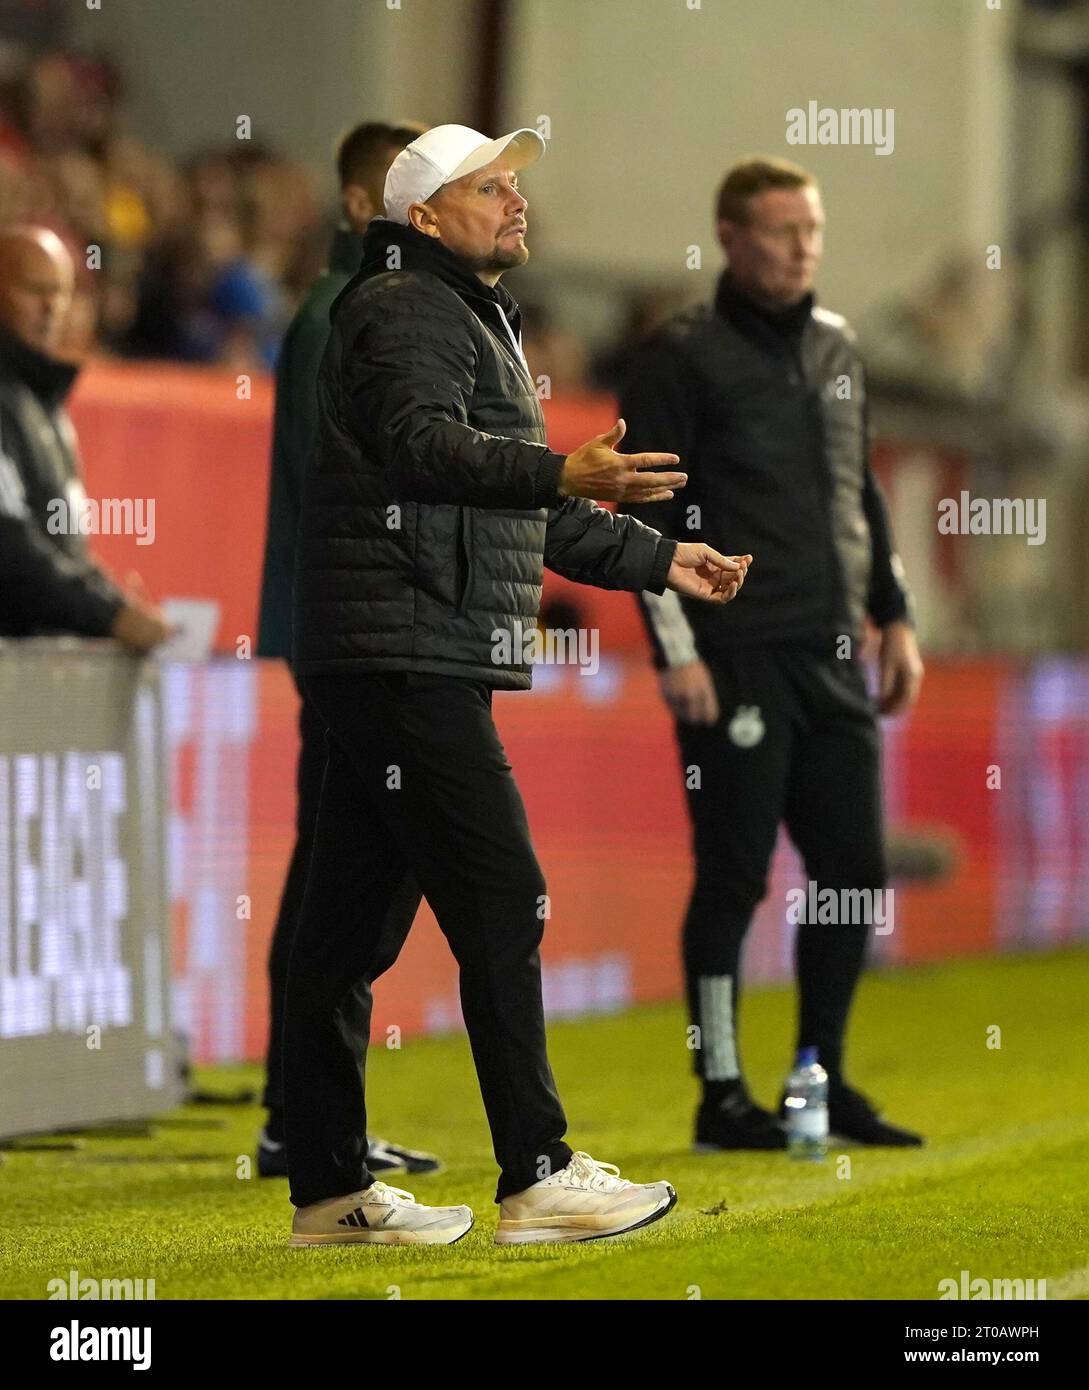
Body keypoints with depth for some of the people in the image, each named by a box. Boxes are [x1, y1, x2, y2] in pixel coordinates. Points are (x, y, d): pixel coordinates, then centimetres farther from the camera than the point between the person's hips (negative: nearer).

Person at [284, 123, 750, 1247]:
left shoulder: (475, 321, 27)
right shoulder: (405, 311, -7)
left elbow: (520, 513, 34)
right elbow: (424, 446, -25)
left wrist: (660, 558, 33)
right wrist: (564, 472, -38)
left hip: (431, 665, 10)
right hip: (405, 656, -10)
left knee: (345, 918, 9)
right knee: (500, 900, -11)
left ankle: (330, 1189, 11)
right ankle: (536, 1177, -11)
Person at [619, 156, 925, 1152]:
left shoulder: (836, 350, 16)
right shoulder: (684, 358, -4)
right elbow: (645, 509, -7)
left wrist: (894, 618, 17)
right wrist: (675, 650, -12)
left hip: (834, 658, 6)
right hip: (736, 659, -6)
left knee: (853, 870, 6)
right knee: (735, 874, -4)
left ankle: (824, 1082, 17)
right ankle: (722, 1097, 4)